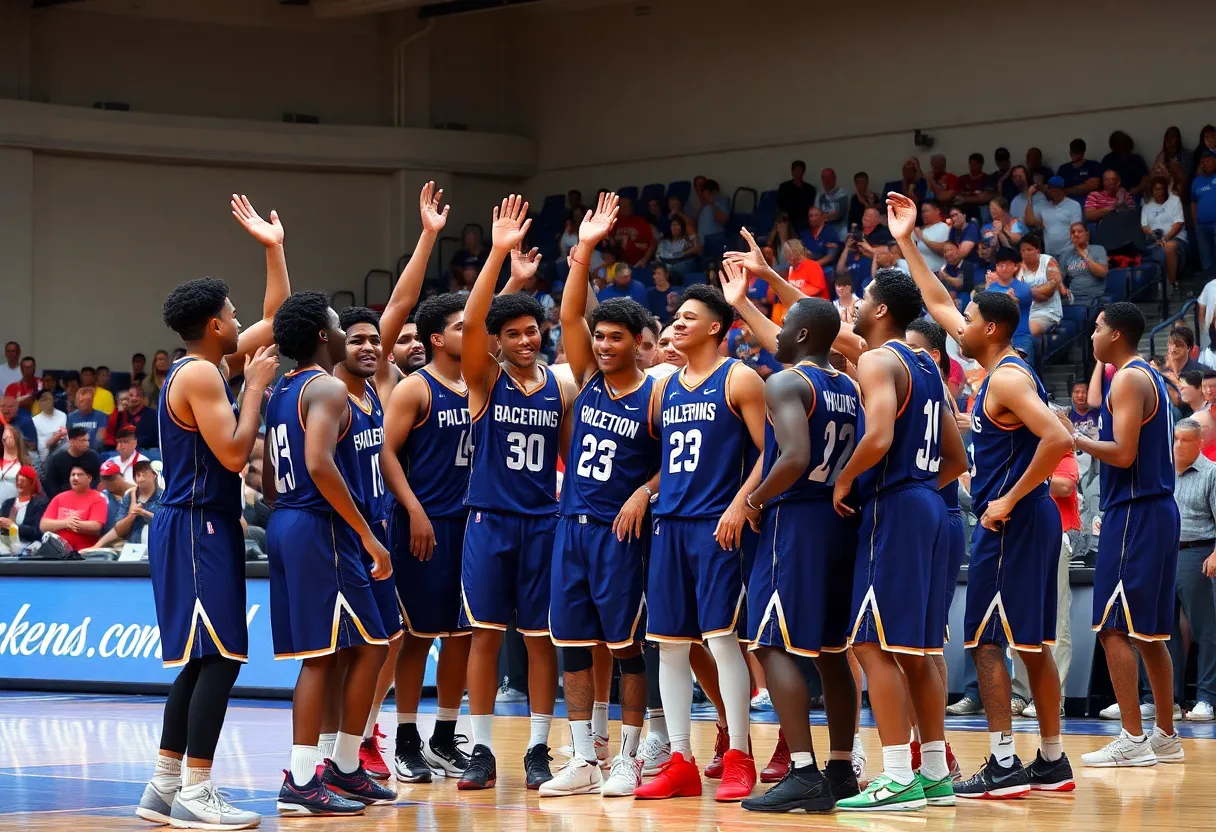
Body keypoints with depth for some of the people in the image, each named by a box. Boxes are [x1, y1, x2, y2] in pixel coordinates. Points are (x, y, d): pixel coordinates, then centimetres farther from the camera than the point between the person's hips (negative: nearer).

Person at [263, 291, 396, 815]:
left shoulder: (281, 393, 17)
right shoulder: (328, 389, -12)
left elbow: (270, 482, 20)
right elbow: (320, 465, -24)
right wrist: (367, 534, -21)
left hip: (285, 523, 9)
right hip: (321, 528, -9)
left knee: (324, 656, 11)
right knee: (369, 648, -4)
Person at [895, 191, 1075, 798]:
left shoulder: (1007, 379, -14)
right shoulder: (1001, 369, 14)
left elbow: (1057, 439, -27)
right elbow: (938, 304, 23)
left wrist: (1009, 501, -22)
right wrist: (907, 244, 22)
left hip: (1010, 521, -9)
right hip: (1028, 518, 9)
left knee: (986, 640, -7)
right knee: (1031, 643, 11)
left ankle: (1004, 765, -9)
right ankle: (1052, 763, 14)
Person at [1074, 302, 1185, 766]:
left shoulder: (1128, 380, -12)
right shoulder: (1151, 377, 18)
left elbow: (1123, 453, -21)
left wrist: (1077, 441, -8)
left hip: (1134, 514, -10)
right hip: (1158, 511, 10)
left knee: (1114, 627, -9)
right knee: (1149, 631, 13)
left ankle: (1132, 741, -12)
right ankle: (1166, 737, 16)